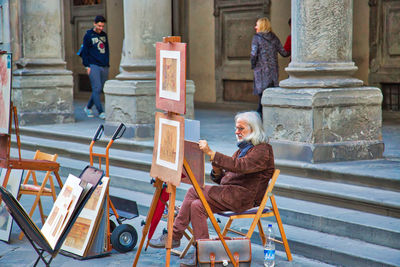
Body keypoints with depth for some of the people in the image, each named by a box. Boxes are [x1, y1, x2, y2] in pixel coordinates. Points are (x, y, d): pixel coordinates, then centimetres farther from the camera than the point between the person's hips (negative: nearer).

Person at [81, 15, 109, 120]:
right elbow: (85, 52, -2)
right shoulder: (88, 35, -1)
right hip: (93, 66, -6)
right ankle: (100, 112, -10)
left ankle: (88, 107, 24)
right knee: (96, 89, -10)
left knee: (99, 90, 8)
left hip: (104, 67, 6)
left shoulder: (104, 35, 15)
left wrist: (107, 64, 16)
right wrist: (87, 66, -8)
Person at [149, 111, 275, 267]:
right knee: (197, 205, -12)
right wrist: (217, 170, -4)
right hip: (230, 194, 9)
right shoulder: (242, 149, 23)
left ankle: (174, 236, -12)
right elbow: (222, 179, 20)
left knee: (194, 192, -19)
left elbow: (240, 166, -25)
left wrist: (211, 153, -30)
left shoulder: (263, 150, -7)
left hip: (244, 197, -9)